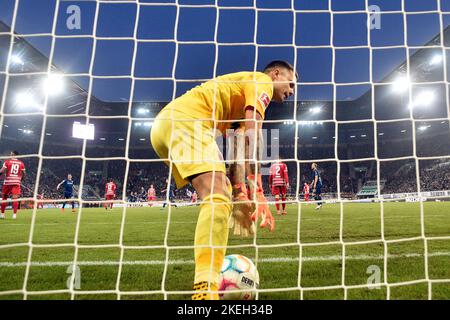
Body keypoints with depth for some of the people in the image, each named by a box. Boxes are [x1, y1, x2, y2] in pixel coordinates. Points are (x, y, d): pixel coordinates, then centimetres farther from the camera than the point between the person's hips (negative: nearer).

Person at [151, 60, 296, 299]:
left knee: (222, 196, 14)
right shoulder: (262, 81, 6)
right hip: (186, 120, -10)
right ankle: (205, 290, -36)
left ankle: (208, 278, 14)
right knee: (218, 198, -24)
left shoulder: (244, 90, 33)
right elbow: (252, 132, -12)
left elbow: (239, 147, 24)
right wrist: (256, 190, -18)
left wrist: (238, 193, 15)